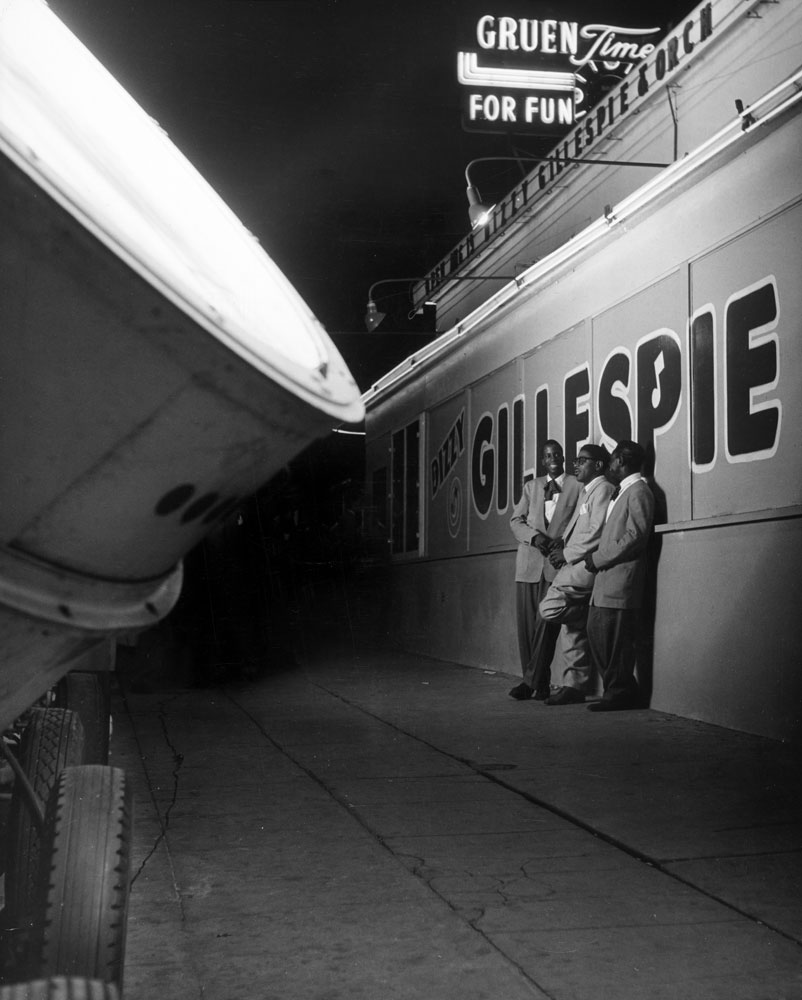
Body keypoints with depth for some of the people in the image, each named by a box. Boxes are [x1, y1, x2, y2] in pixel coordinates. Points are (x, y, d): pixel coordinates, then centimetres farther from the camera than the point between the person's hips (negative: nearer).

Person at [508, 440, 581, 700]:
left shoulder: (577, 486, 4)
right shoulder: (531, 486, 16)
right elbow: (516, 520, 13)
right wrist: (534, 536, -6)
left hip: (558, 562, -4)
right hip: (529, 562, 4)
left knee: (545, 624, -11)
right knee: (526, 624, 2)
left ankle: (533, 682, -5)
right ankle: (536, 682, 9)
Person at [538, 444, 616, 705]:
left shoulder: (603, 490, -9)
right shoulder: (584, 492, 22)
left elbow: (597, 535, -18)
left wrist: (567, 554, -11)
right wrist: (561, 546, 5)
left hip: (587, 565, -10)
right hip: (574, 566, 10)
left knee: (548, 608, -20)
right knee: (572, 631, 8)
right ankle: (574, 686, 12)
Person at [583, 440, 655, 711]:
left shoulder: (638, 491, -9)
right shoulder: (620, 491, 20)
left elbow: (635, 536, -18)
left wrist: (598, 558, -15)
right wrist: (595, 558, 7)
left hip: (621, 578, -10)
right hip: (605, 577, 10)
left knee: (614, 637, -7)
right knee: (596, 630, 10)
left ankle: (620, 693, 1)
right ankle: (615, 688, 18)